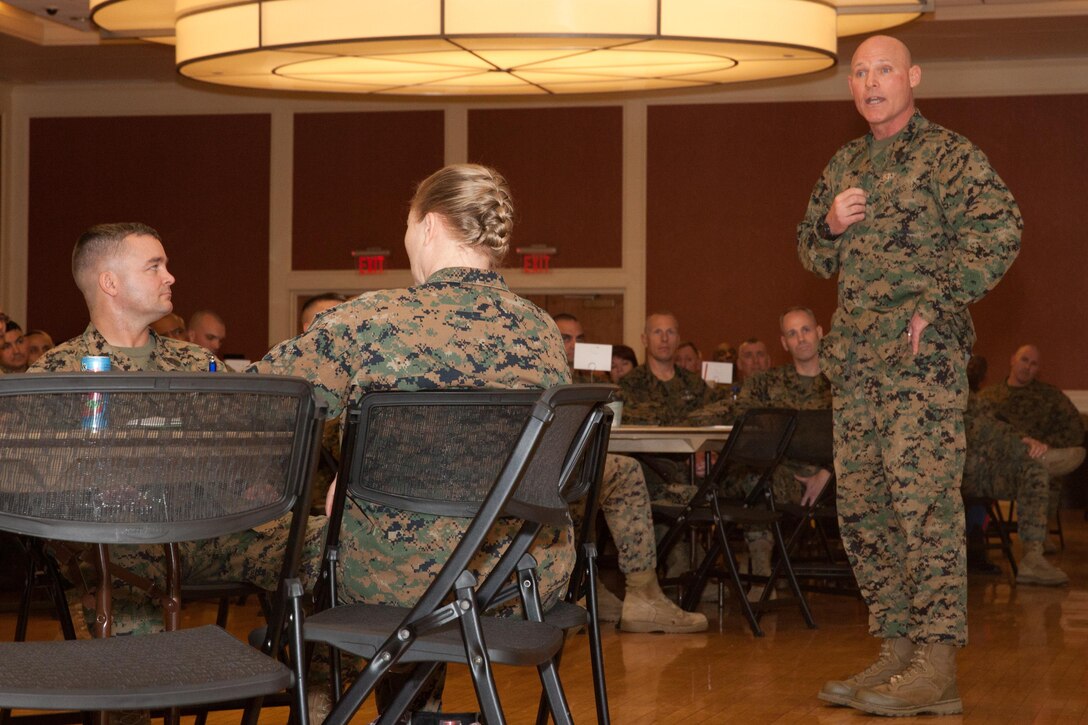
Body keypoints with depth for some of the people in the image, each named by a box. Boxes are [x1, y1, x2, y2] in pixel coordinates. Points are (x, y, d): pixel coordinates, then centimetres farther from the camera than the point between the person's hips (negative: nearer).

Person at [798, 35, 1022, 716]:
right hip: (854, 359, 8)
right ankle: (899, 648, 16)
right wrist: (830, 225, 3)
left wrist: (938, 306, -16)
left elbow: (1000, 230, -14)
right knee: (862, 508, 7)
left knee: (925, 503, -11)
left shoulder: (949, 154, -2)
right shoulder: (845, 164, 19)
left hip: (922, 355, -8)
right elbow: (815, 256, 26)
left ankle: (938, 666, -10)